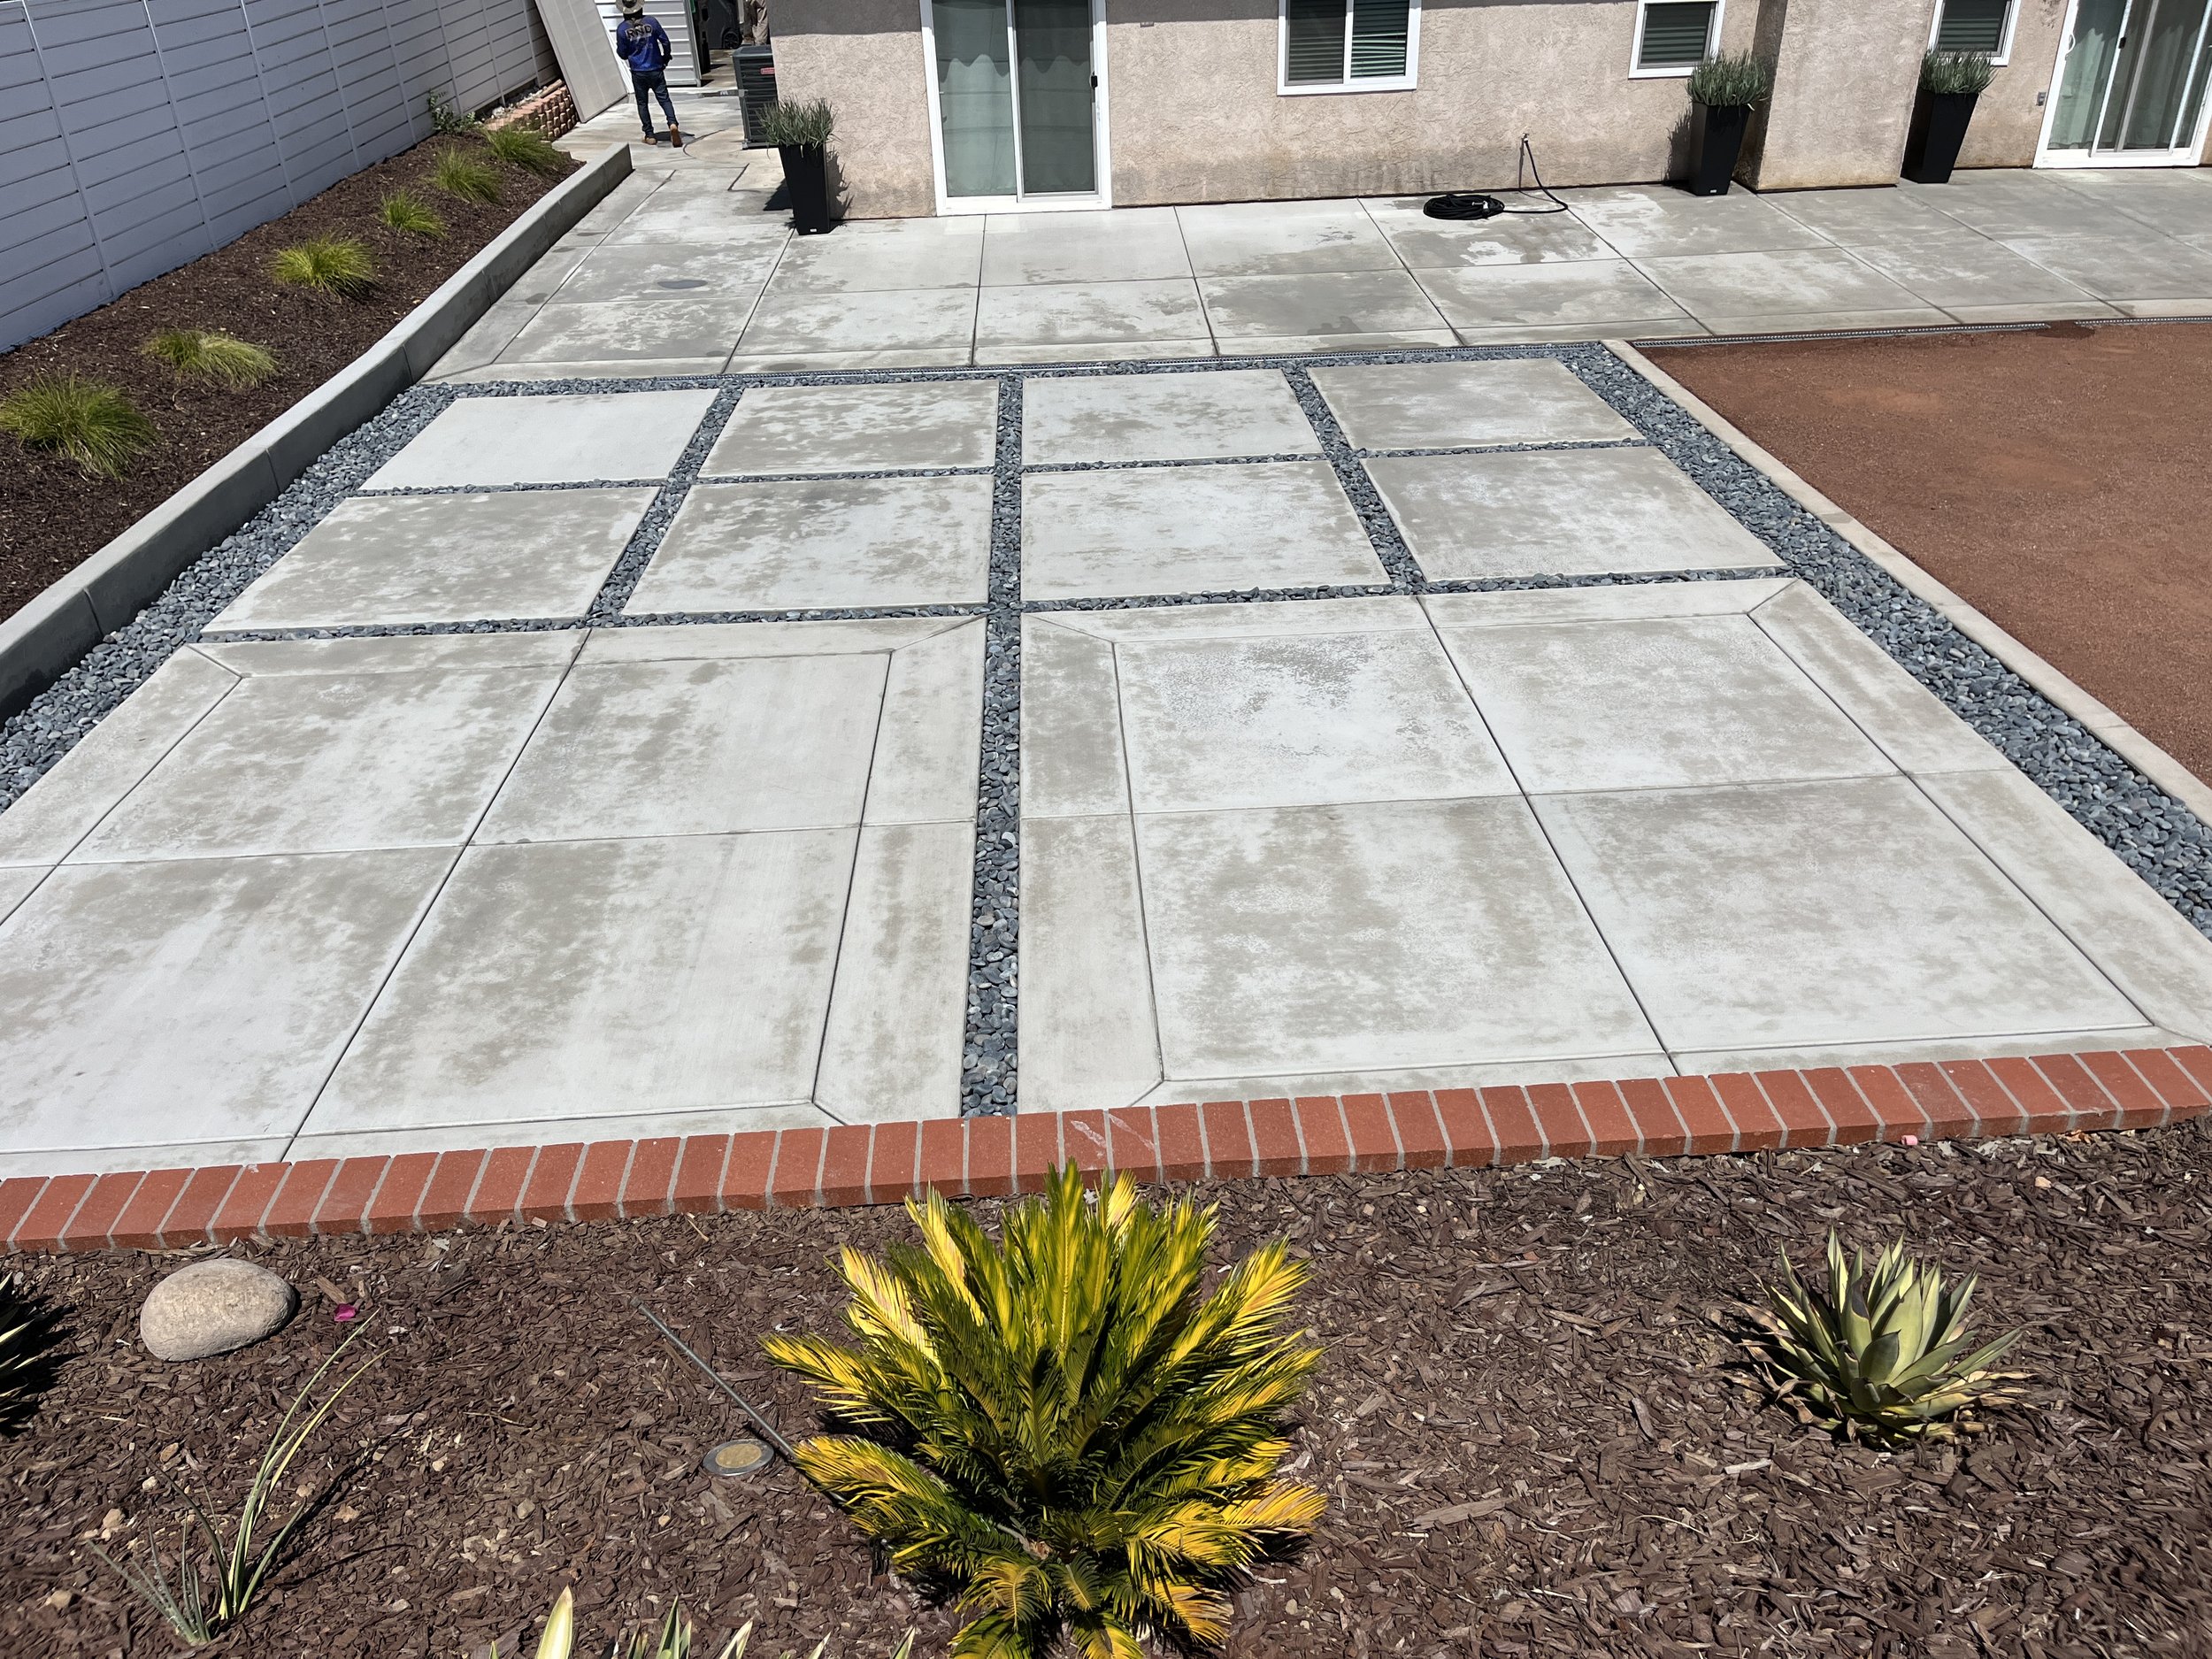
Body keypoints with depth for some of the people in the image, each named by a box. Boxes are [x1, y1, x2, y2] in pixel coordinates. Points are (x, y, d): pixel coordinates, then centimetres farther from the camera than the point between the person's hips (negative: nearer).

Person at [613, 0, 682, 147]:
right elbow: (665, 41, -1)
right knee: (664, 99, 3)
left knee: (642, 103, 12)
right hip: (656, 69, 0)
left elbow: (622, 53, 0)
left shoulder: (622, 29, -7)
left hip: (638, 72, 0)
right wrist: (666, 58, 15)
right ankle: (672, 123, -23)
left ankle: (649, 135, 11)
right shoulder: (651, 22, -7)